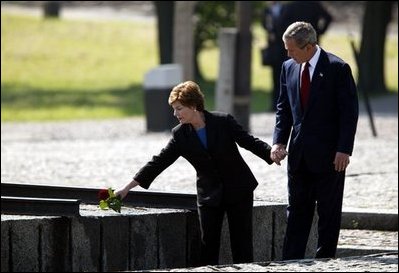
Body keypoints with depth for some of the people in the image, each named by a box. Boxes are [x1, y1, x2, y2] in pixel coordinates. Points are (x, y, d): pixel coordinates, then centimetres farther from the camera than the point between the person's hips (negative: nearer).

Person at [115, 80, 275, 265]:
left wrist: (271, 153, -25)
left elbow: (249, 142, -6)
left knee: (242, 245, 1)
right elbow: (159, 162, -2)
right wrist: (127, 188, -5)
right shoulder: (180, 135, -3)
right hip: (209, 195, 2)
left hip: (238, 190, -2)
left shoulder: (223, 122, -12)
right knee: (208, 245, -1)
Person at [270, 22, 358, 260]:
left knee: (329, 212, 3)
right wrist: (279, 141, 1)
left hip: (328, 155, -5)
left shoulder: (338, 69, -10)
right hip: (299, 155, 6)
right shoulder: (289, 68, 8)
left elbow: (350, 112, -10)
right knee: (297, 212, 7)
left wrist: (344, 150, -15)